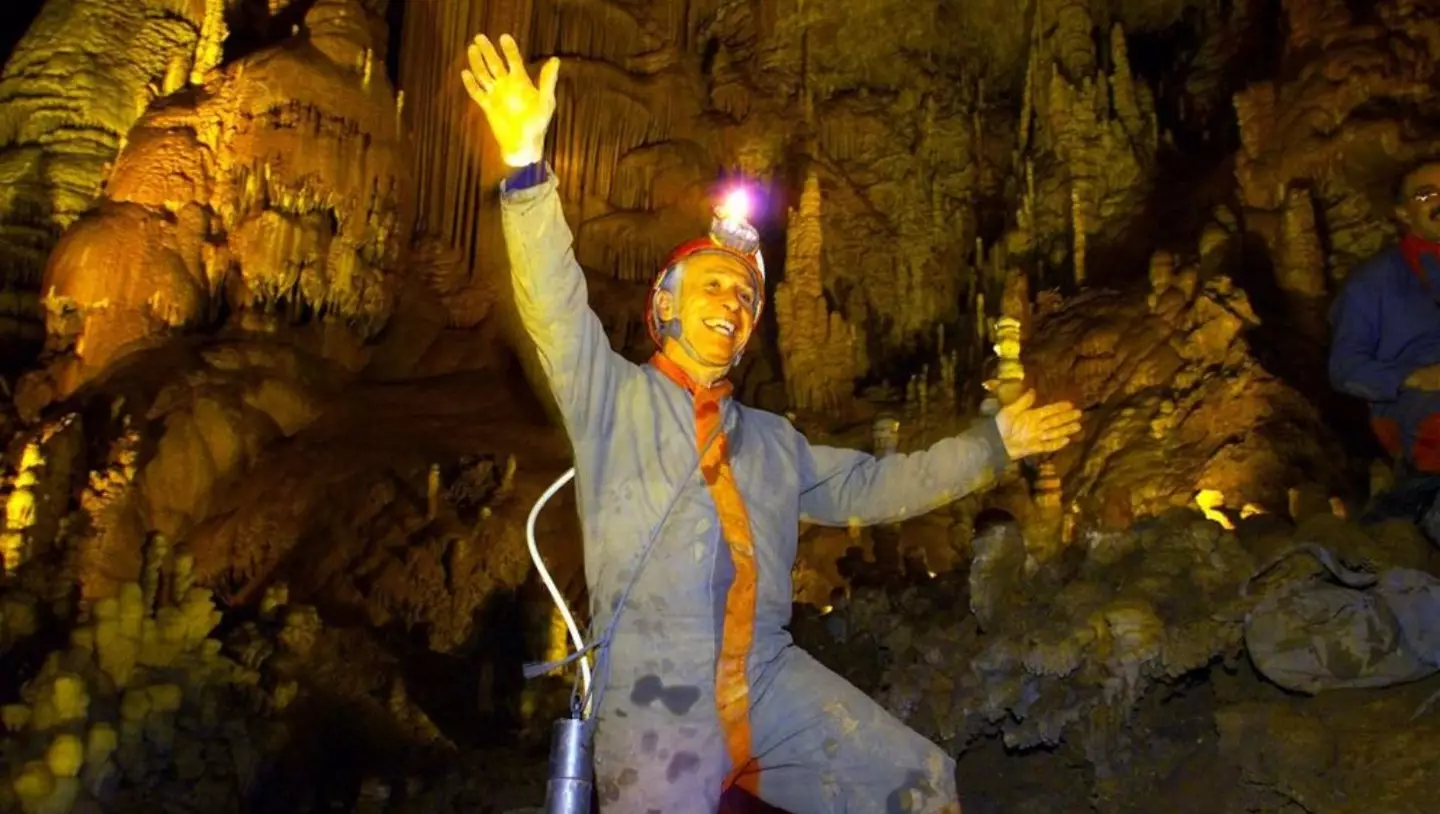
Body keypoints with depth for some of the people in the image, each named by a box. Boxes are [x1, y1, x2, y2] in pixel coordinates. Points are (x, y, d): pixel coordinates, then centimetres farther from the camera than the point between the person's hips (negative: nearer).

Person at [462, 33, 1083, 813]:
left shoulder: (770, 439, 22)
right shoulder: (614, 397, 6)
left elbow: (870, 487, 25)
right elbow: (556, 310, -10)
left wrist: (990, 443, 20)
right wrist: (528, 164, -24)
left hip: (771, 679, 5)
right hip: (656, 690, -5)